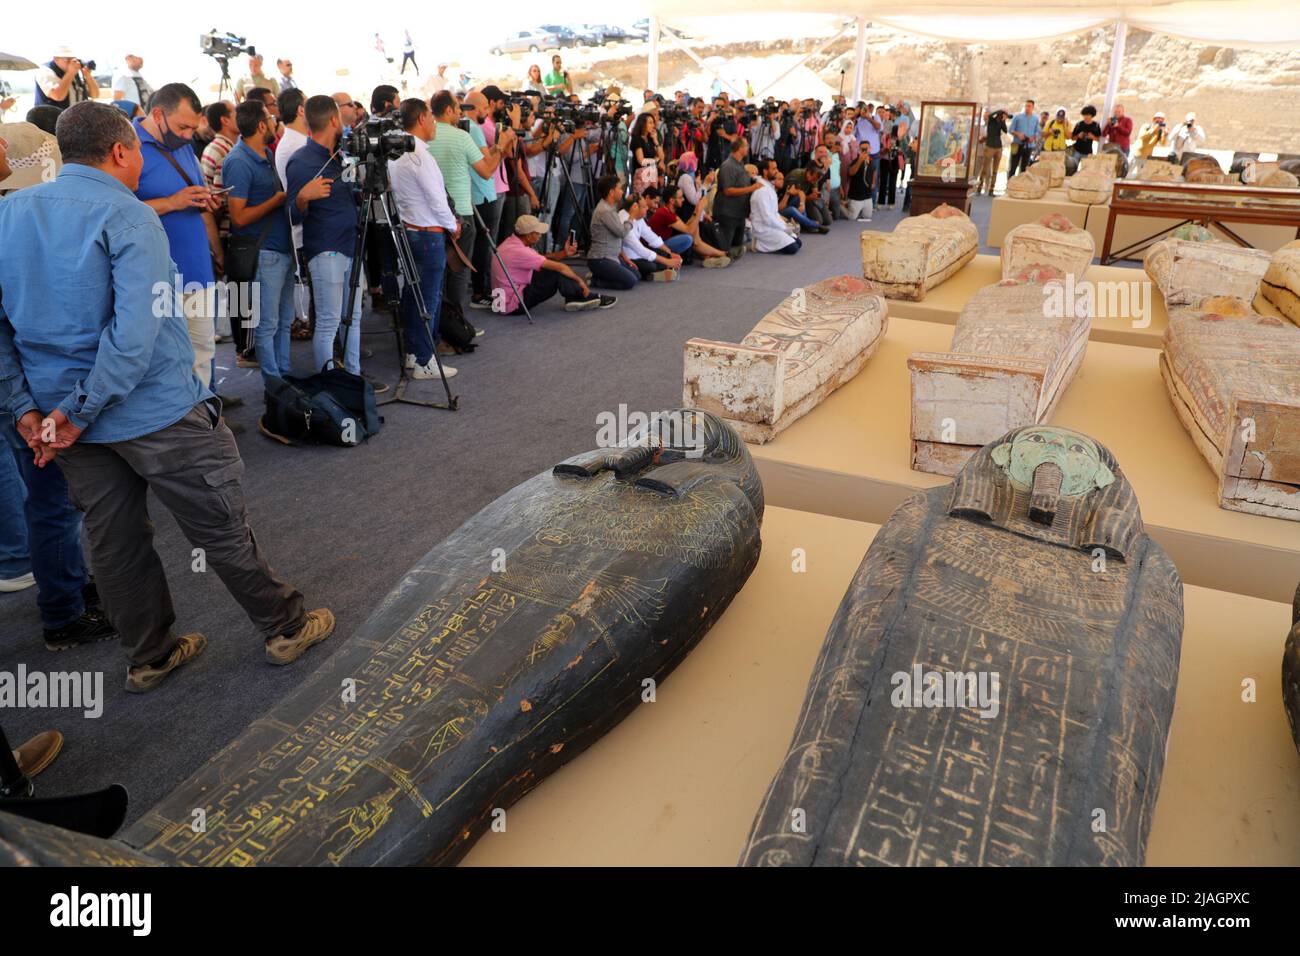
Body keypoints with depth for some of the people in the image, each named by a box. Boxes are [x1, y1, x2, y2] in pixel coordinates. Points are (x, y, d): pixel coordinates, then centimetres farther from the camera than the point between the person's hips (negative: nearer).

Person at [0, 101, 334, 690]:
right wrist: (79, 413, -19)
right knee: (220, 528, 7)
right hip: (156, 412, -6)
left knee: (114, 540, 16)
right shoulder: (127, 217, -14)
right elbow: (137, 330, -24)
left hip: (64, 415, 7)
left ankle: (149, 655, 31)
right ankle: (285, 626, 22)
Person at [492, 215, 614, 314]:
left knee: (552, 265, 8)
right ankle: (589, 297, -1)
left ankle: (573, 298, 0)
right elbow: (559, 267, -21)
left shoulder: (512, 242, 5)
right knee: (556, 273, -18)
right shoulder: (518, 251, -25)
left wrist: (564, 253, -1)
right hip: (513, 305, -10)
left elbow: (543, 259, 14)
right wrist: (580, 280, -9)